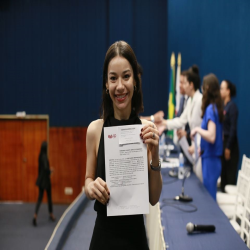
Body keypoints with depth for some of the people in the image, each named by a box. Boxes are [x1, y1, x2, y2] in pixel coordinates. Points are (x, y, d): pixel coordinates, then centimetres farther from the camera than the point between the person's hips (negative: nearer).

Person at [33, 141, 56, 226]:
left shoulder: (41, 156, 5)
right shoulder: (44, 156, -19)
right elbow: (46, 168, -29)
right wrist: (50, 171, -11)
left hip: (41, 180, 7)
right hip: (45, 179, -6)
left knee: (40, 198, 3)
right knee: (49, 197, 12)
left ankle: (35, 215, -12)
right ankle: (51, 214, 25)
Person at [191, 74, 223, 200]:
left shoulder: (210, 109, -16)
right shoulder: (216, 107, 10)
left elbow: (211, 137, -26)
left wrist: (197, 129, -13)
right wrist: (201, 147, 16)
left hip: (210, 160, -9)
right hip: (214, 158, 9)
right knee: (210, 196, 16)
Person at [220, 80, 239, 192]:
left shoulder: (232, 106, -11)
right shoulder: (221, 105, 10)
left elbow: (233, 128, -15)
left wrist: (228, 148, -16)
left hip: (229, 143, -8)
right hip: (221, 142, 8)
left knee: (230, 174, -3)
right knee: (223, 173, 12)